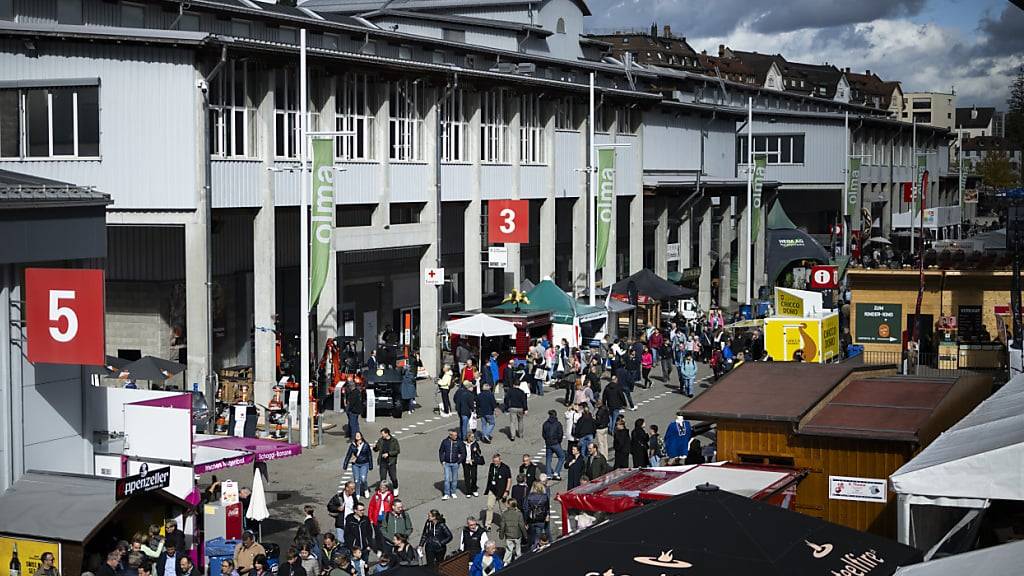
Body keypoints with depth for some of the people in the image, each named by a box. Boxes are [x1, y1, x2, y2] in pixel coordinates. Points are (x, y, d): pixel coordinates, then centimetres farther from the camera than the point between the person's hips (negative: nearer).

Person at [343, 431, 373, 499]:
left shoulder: (366, 445, -3)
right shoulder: (352, 446, -1)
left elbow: (370, 455, 3)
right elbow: (348, 455, 2)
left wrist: (370, 465, 4)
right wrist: (345, 465, 1)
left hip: (364, 464, -2)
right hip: (355, 464, 2)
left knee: (363, 479, -14)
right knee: (356, 480, 0)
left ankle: (366, 490, 16)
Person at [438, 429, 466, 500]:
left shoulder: (459, 443, -6)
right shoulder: (445, 442, -4)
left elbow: (463, 453, 0)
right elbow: (441, 451, 8)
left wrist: (459, 462, -5)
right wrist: (442, 461, 2)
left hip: (455, 464, 0)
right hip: (447, 463, 0)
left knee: (454, 479, 9)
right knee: (447, 479, -5)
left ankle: (453, 493, 23)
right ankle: (446, 494, -2)